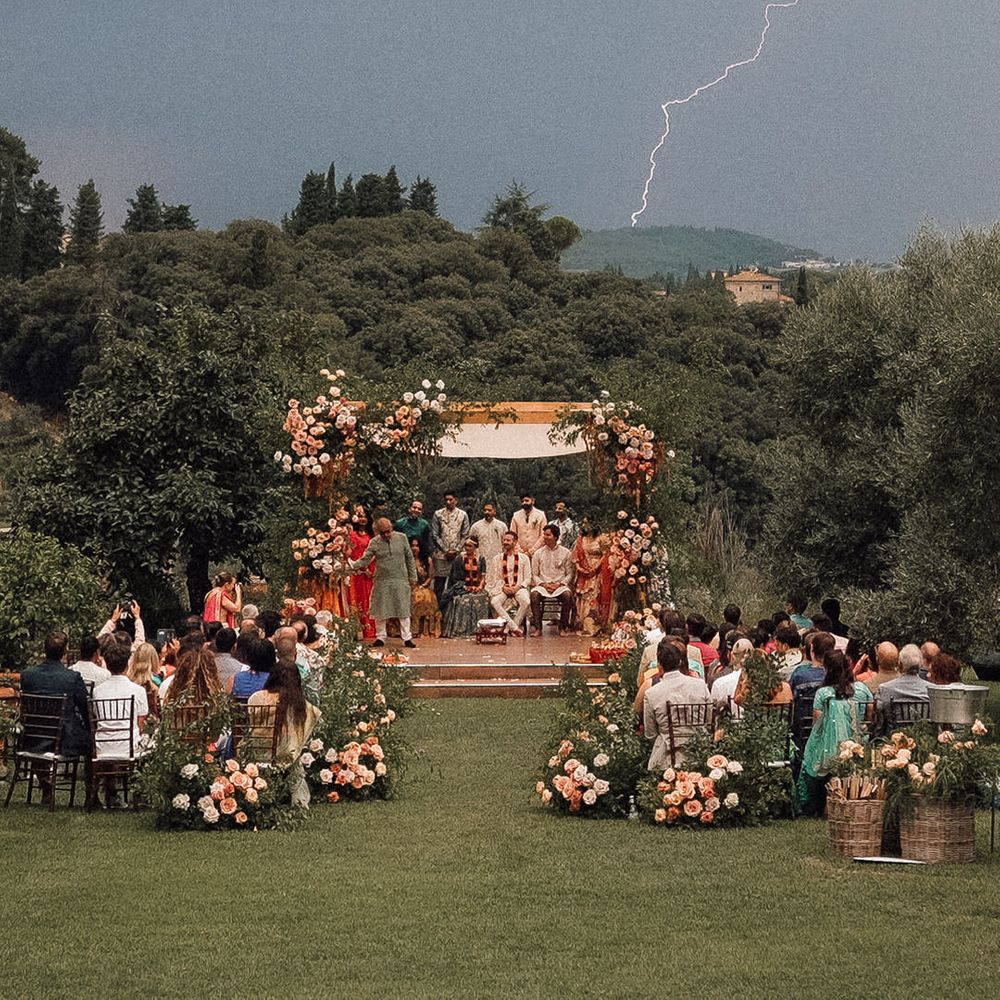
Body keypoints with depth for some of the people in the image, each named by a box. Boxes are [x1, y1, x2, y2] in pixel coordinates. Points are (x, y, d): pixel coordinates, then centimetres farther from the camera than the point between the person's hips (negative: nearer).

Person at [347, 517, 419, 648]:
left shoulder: (401, 538, 2)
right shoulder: (374, 543, 1)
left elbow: (409, 558, 7)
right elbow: (365, 560, -4)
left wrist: (413, 578, 7)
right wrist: (353, 565, -22)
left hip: (401, 580, 0)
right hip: (382, 581, 0)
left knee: (403, 610, 1)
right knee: (380, 612, 4)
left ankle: (407, 638, 7)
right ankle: (380, 637, 15)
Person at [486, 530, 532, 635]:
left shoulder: (523, 558, 10)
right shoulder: (497, 559, 13)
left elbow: (528, 578, 6)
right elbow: (494, 579, 9)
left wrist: (517, 587, -12)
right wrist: (503, 587, -10)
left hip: (519, 588, -1)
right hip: (502, 589, 1)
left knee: (526, 602, -35)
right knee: (494, 602, -33)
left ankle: (508, 628, -25)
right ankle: (514, 627, -31)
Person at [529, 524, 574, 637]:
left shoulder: (565, 553, 6)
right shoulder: (538, 553, 9)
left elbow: (569, 574, 6)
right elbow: (534, 575, 9)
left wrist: (559, 584, -11)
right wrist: (543, 584, -10)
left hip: (560, 585, -1)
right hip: (543, 584, 1)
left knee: (567, 594, -34)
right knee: (534, 593, -33)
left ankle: (563, 627, -20)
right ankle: (537, 626, -25)